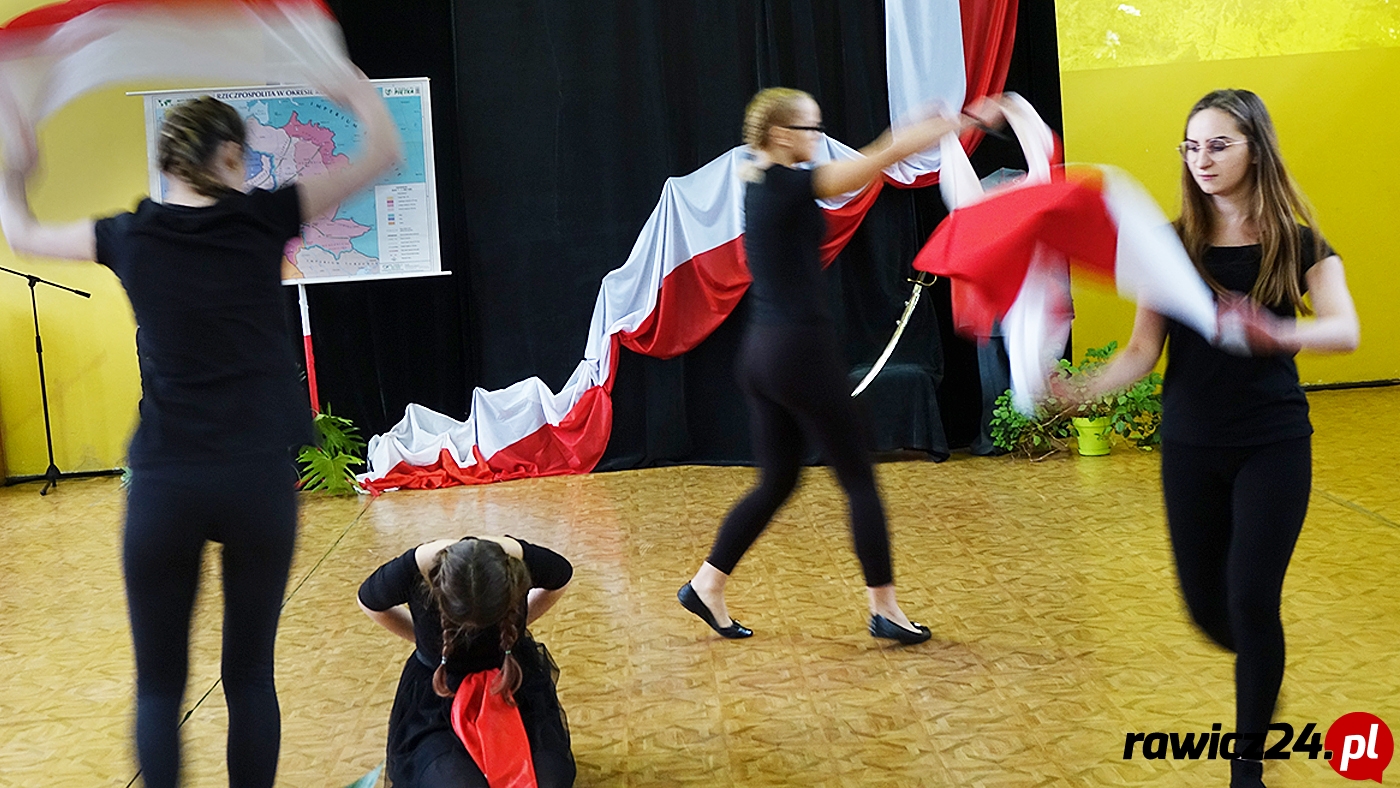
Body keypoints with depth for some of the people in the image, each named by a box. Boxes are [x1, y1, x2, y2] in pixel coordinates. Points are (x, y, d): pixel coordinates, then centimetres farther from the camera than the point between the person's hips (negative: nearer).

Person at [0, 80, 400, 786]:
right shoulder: (263, 218, -3)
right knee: (250, 674, 12)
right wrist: (352, 85, 19)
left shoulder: (129, 237, 2)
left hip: (164, 485, 1)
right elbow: (384, 151, 4)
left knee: (160, 683, 12)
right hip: (258, 481, 0)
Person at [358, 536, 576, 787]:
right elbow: (368, 602, -4)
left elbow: (561, 578, -1)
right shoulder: (411, 572, -30)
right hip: (439, 690, -1)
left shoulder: (522, 560, -28)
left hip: (513, 676, 1)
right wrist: (427, 638, 0)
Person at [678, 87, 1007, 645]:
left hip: (762, 351, 9)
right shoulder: (792, 186, -14)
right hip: (801, 350, -9)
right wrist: (966, 122, -4)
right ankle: (884, 609, 12)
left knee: (776, 482, 17)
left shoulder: (760, 186, 11)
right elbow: (886, 156, -11)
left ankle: (706, 585, 20)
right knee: (858, 479, 3)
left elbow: (869, 159, 18)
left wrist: (927, 125, 17)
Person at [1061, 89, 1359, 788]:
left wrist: (1277, 331, -40)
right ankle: (1263, 673, 43)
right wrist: (1084, 389, -22)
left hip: (1273, 446, -2)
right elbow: (1142, 351, -4)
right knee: (1208, 610, 6)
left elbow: (1346, 331, -20)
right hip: (1190, 448, 2)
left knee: (1251, 598, -8)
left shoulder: (1298, 246, -3)